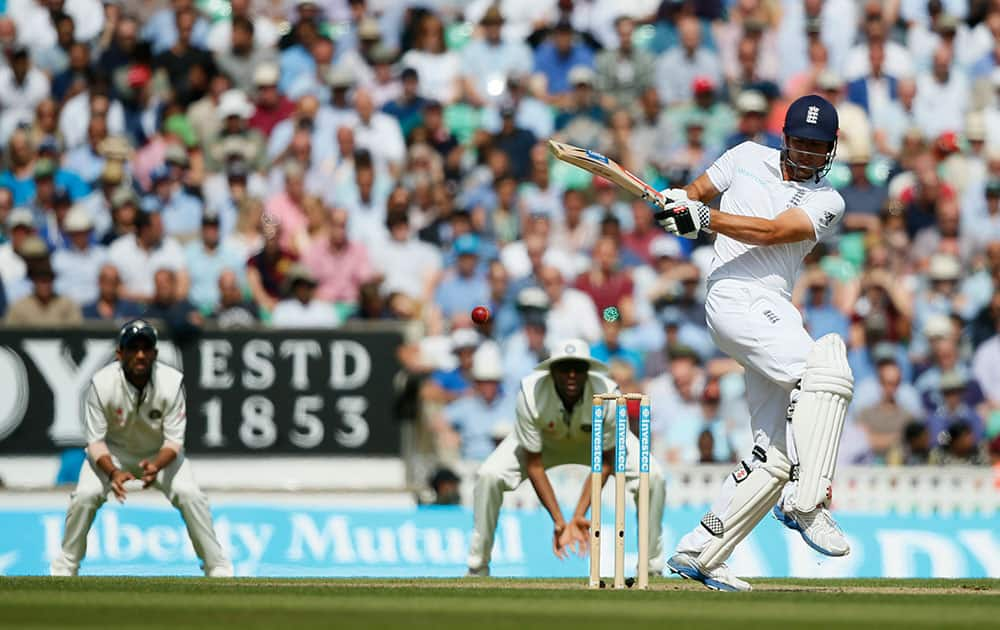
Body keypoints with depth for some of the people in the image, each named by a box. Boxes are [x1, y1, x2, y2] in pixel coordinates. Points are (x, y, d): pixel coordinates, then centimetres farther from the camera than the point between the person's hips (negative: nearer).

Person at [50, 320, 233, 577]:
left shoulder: (172, 382, -26)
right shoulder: (102, 383, -27)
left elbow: (174, 440, -21)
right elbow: (96, 441, -21)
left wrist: (156, 465, -43)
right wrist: (113, 473, -41)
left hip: (161, 454, 0)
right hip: (113, 452, 0)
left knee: (190, 495, -21)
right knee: (85, 495, -21)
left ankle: (217, 566, -6)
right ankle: (64, 567, -1)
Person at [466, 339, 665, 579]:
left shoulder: (607, 395, -36)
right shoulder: (530, 395, -37)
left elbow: (604, 461, -25)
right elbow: (534, 465, -28)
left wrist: (579, 516, -32)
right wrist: (558, 521, -33)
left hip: (597, 440, 0)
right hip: (543, 441, 0)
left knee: (652, 478, -20)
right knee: (488, 476, -22)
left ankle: (652, 570, -4)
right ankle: (477, 570, -6)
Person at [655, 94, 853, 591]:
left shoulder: (827, 202, 9)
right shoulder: (748, 159, 12)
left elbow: (774, 232, -8)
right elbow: (699, 191, 24)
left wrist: (704, 219, -20)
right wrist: (677, 199, -2)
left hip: (776, 316, 5)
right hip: (735, 298, -5)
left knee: (776, 455, 2)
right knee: (826, 369, -28)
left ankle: (699, 553, 10)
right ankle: (805, 503, -28)